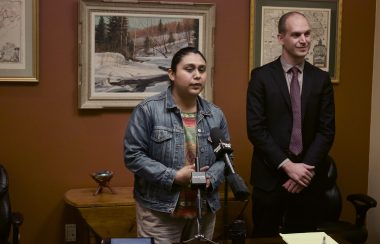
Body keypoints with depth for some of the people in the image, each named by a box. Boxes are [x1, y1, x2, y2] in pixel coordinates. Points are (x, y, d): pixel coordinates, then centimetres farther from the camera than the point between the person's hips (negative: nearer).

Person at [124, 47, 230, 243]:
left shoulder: (216, 115, 7)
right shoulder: (148, 110, -8)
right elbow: (133, 155, -10)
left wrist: (210, 178, -9)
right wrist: (173, 177, -17)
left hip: (204, 211, 5)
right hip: (159, 212, -5)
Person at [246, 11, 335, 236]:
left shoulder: (321, 79, 5)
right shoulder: (262, 76, -3)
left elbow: (327, 130, 1)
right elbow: (255, 129, -9)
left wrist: (306, 168, -10)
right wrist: (287, 165, -14)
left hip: (308, 176, 2)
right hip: (270, 176, -2)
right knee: (265, 238, 8)